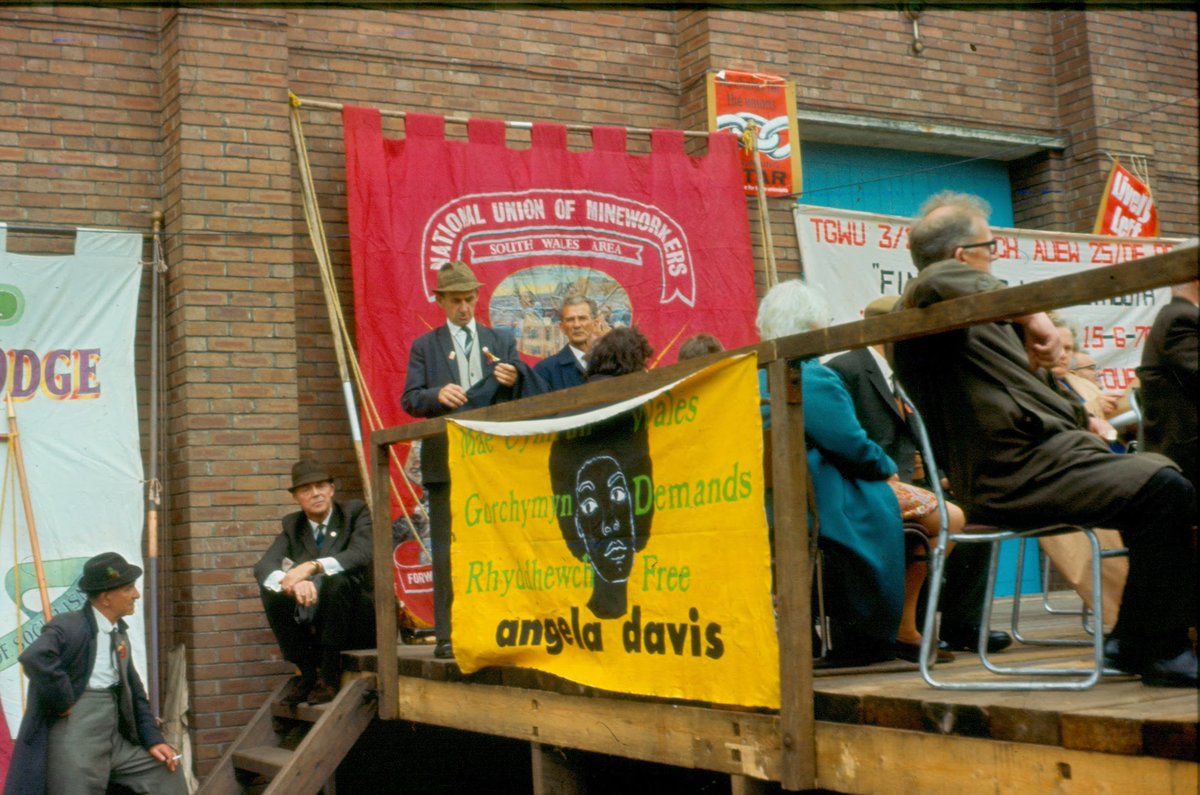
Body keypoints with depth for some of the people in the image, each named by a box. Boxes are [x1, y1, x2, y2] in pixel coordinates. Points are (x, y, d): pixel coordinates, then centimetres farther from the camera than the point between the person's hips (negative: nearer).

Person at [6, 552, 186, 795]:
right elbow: (35, 658, -35)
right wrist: (62, 703, -23)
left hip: (115, 739, 8)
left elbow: (134, 691, 19)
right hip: (75, 743, -8)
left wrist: (152, 739, 10)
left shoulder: (119, 633, 12)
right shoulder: (69, 626, -14)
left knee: (168, 773, 12)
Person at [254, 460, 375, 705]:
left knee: (336, 579, -32)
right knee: (271, 590, -18)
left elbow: (361, 554, -23)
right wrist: (293, 580, -32)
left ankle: (329, 674, -21)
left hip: (358, 624, -4)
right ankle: (306, 671, -9)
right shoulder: (292, 524, 7)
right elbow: (263, 566, -9)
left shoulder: (355, 512, -3)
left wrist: (312, 567, -37)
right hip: (313, 626, 4)